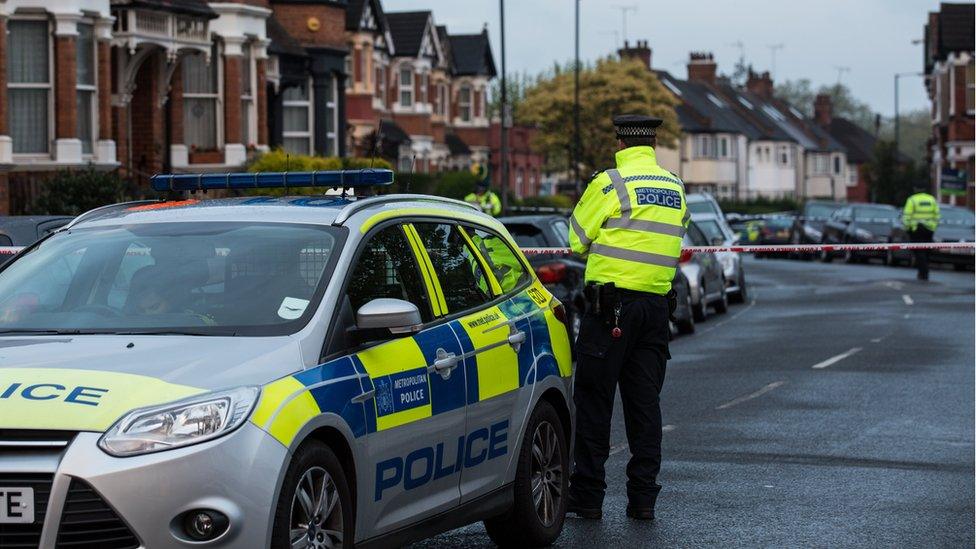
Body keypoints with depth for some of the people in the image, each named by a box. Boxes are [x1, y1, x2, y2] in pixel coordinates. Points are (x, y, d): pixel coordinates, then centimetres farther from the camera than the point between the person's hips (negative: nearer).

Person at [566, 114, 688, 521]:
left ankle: (587, 495, 1)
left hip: (611, 302, -5)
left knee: (594, 400, 1)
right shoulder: (675, 188, 11)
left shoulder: (610, 183, -8)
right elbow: (673, 242, 15)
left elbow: (578, 240, -1)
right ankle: (643, 496, 8)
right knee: (645, 402, 9)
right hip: (657, 303, 5)